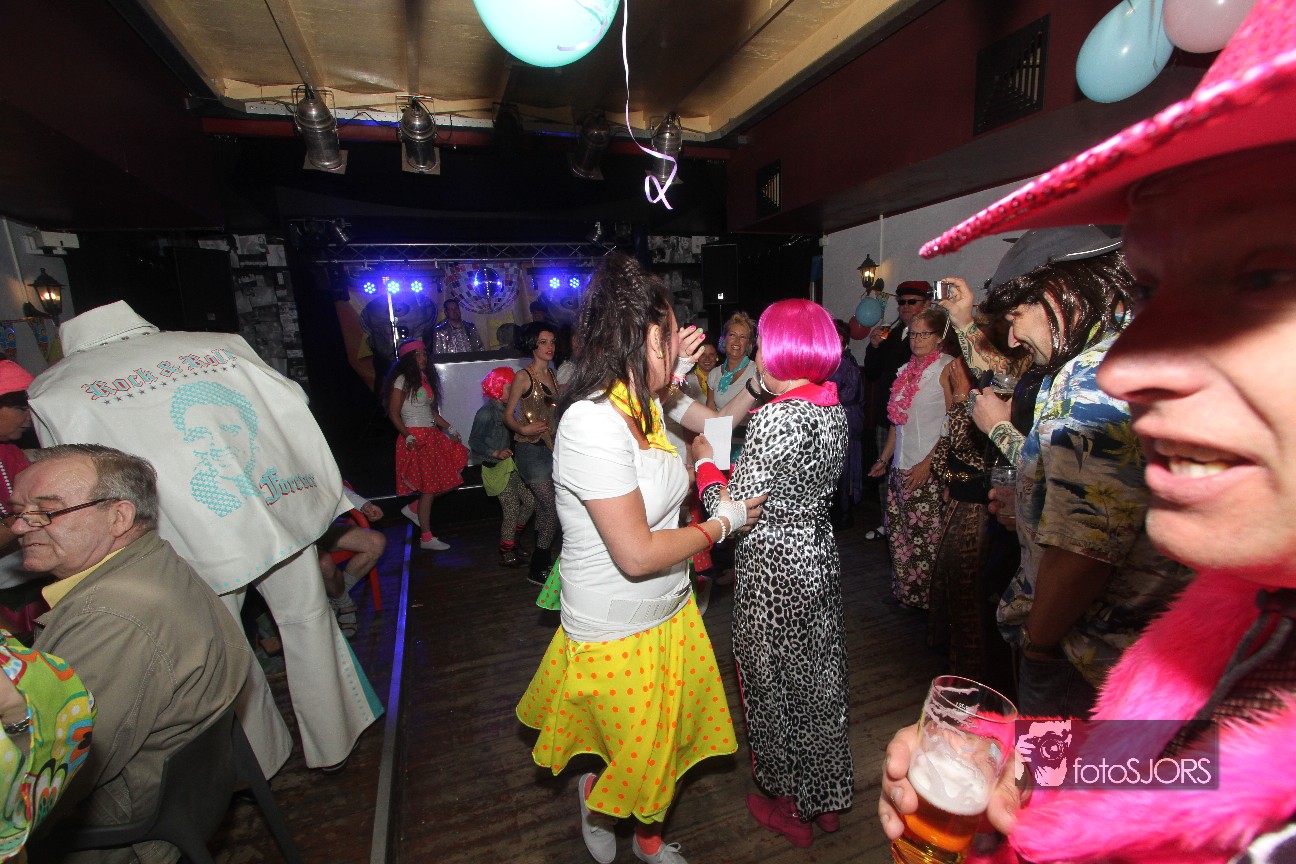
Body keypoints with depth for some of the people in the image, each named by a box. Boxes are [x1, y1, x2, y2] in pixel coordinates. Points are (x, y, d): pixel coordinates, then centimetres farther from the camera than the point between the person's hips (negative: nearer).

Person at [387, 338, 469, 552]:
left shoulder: (425, 379, 16)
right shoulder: (402, 380, -7)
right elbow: (394, 414, -11)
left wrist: (450, 428, 9)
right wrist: (407, 436, -23)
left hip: (433, 434, 8)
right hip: (416, 437, -8)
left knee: (450, 478, 3)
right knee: (428, 488, -4)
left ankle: (414, 508, 17)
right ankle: (426, 538, 8)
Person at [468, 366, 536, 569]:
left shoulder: (504, 410, 10)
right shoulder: (486, 413, -14)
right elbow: (474, 442, -14)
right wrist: (496, 453, -22)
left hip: (509, 465, 8)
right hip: (495, 467, -8)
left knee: (530, 500, 8)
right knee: (512, 509, -5)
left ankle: (510, 541, 27)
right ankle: (506, 554, 13)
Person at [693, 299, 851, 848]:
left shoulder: (778, 418, -25)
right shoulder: (832, 408, 1)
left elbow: (732, 510, -23)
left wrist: (705, 460, -8)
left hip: (774, 569, -8)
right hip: (818, 554, 8)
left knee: (776, 685, 14)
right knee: (819, 678, 23)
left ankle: (791, 808, 38)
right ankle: (827, 800, 45)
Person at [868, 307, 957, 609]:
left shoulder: (947, 367, -5)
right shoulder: (908, 370, 15)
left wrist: (928, 462, -18)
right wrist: (884, 459, 17)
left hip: (929, 469, -7)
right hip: (900, 466, 7)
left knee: (924, 534, -1)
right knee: (898, 531, 12)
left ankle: (926, 596, 16)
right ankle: (904, 590, 27)